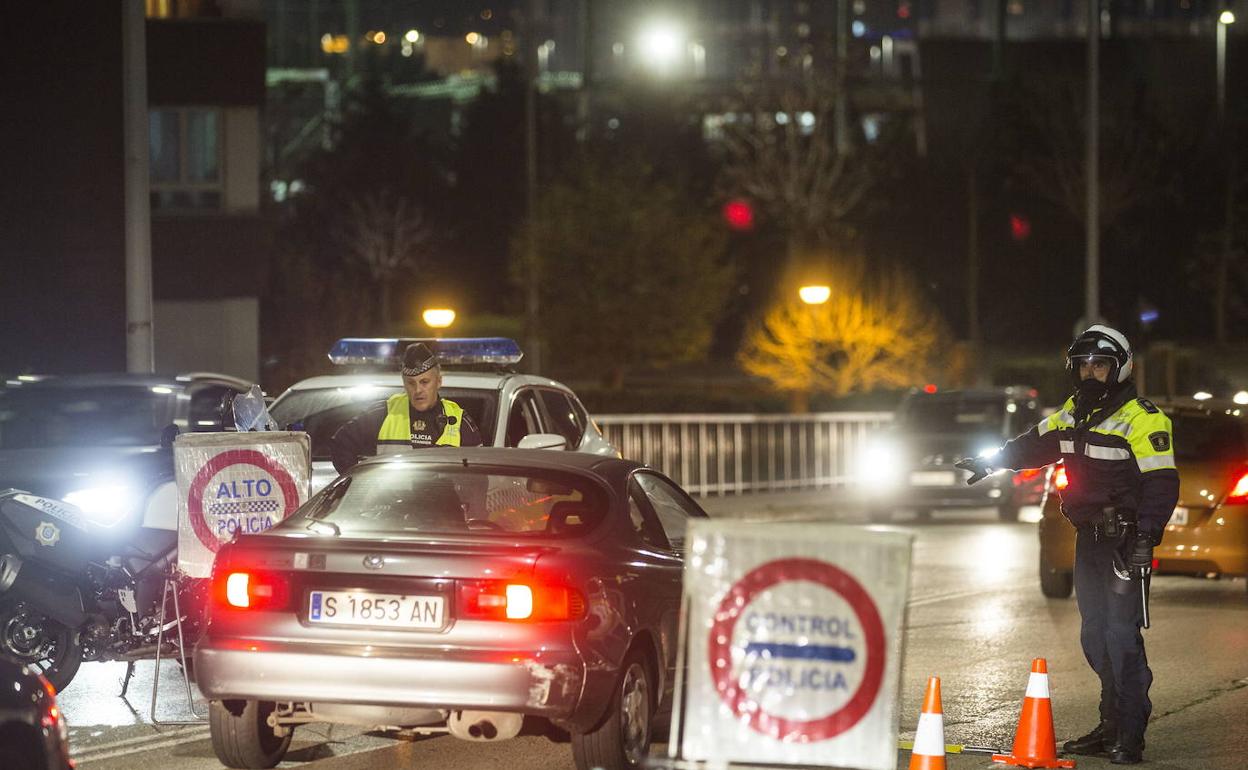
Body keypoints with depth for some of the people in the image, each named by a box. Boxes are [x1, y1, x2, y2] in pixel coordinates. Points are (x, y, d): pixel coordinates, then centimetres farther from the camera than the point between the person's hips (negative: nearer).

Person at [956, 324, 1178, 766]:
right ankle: (1111, 726, 15)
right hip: (1088, 539, 8)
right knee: (1095, 636, 9)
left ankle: (1131, 737, -10)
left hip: (1124, 542, -8)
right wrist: (992, 461, 32)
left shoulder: (1141, 420, -13)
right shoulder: (1074, 415, 13)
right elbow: (1036, 445, 30)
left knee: (1121, 636, -12)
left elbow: (1162, 484, -16)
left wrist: (1145, 539, -23)